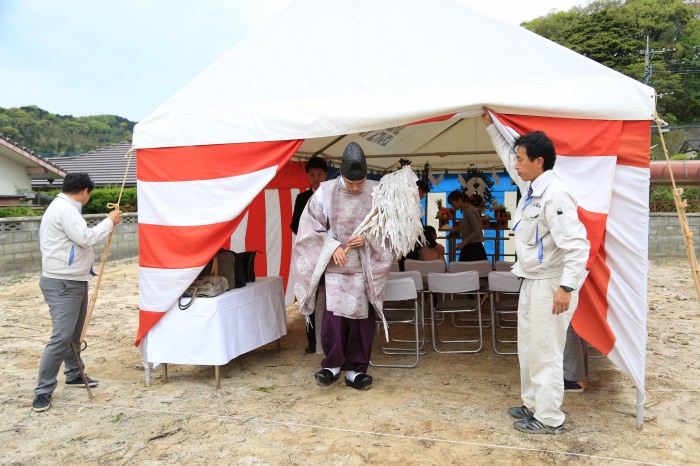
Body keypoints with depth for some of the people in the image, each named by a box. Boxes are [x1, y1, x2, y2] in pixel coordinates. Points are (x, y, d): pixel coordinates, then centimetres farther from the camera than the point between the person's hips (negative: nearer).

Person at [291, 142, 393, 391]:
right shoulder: (325, 192, -6)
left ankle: (355, 369, 20)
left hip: (365, 268, 1)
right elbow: (311, 226, 1)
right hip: (334, 266, -1)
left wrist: (367, 240, -12)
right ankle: (333, 364, 11)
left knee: (362, 318, 5)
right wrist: (333, 246, -12)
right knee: (334, 316, -11)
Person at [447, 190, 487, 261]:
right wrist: (458, 229, 7)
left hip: (474, 248, -9)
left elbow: (477, 231, -19)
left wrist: (463, 243, -19)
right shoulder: (466, 210, 12)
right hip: (468, 247, 9)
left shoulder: (470, 211, -15)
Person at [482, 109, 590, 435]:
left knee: (546, 353, 0)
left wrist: (566, 287, -28)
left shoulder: (554, 195, -22)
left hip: (550, 285, -10)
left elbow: (577, 244, -26)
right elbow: (507, 158, 26)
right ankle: (534, 404, 34)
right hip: (532, 281, 10)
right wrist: (490, 126, 29)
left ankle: (549, 419, 15)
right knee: (528, 348, 19)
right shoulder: (531, 186, 7)